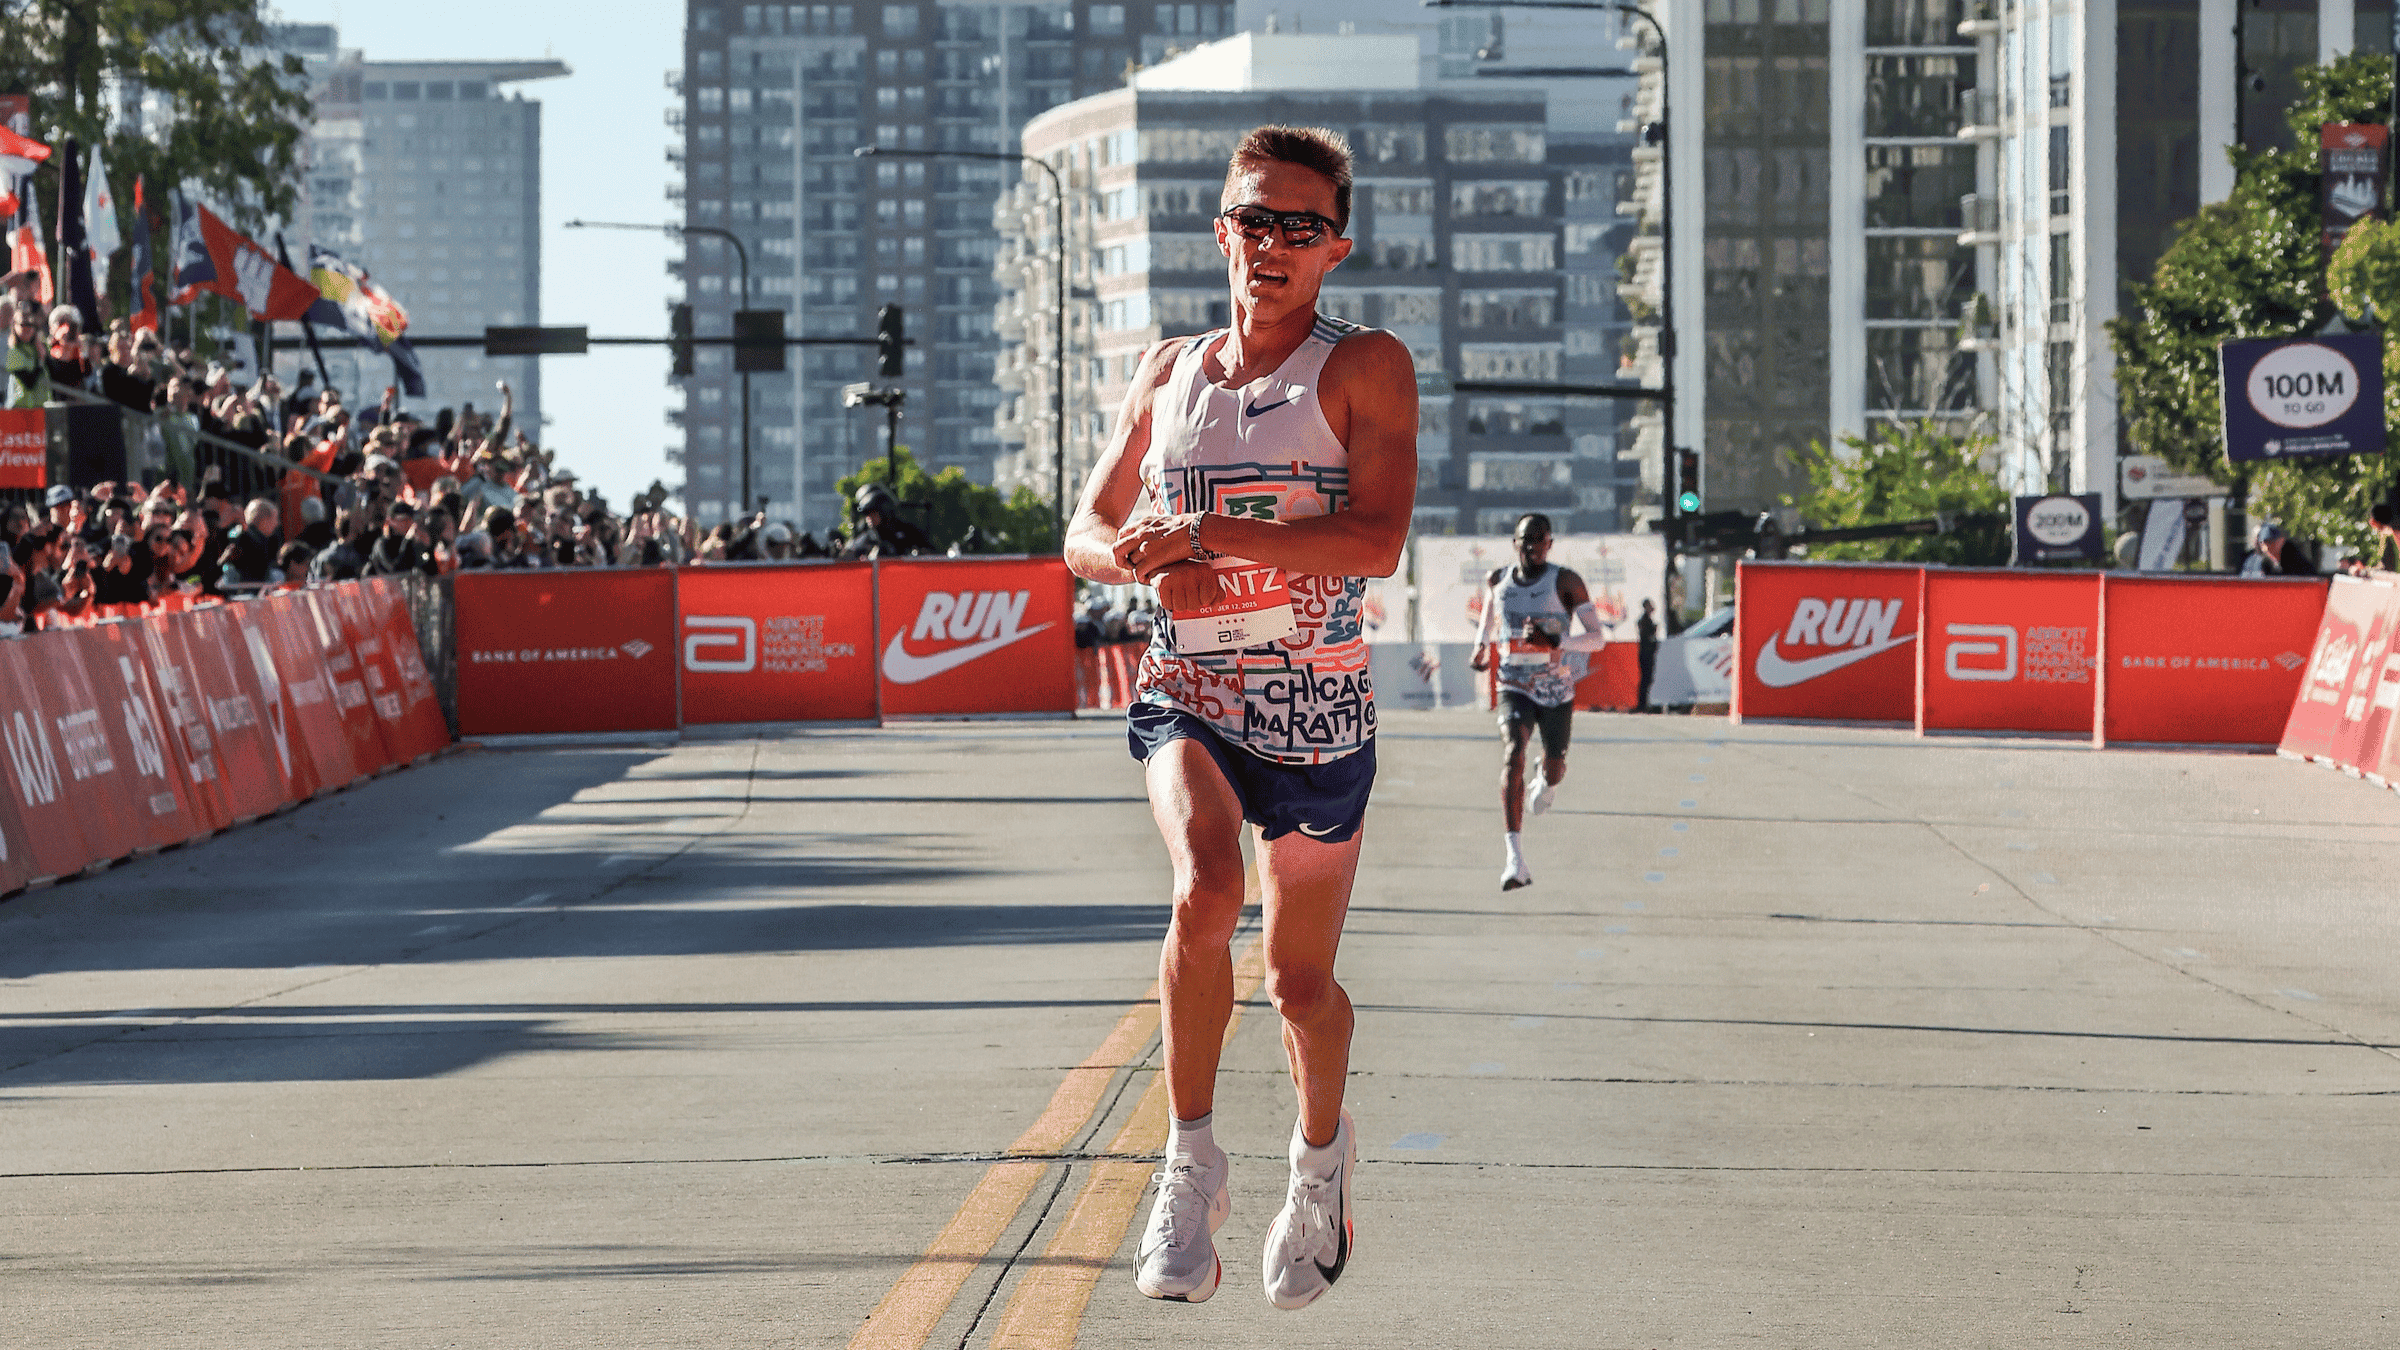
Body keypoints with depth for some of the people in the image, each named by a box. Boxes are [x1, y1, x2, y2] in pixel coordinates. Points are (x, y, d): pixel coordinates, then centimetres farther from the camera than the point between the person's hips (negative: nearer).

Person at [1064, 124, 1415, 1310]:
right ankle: (1191, 1164, -16)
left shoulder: (1365, 368, -5)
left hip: (1316, 714, -1)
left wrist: (1208, 534, -27)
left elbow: (1377, 541, -19)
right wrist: (1154, 569, -10)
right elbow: (1087, 534, 13)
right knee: (1206, 886, -29)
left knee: (1300, 979, 10)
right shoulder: (1167, 370, 8)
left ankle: (1322, 1149, 41)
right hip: (1186, 698, 1)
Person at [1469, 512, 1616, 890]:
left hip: (1557, 690, 0)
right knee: (1512, 753, -25)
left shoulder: (1565, 582, -12)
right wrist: (1482, 644, 13)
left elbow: (1598, 638, -16)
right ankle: (1515, 858, -35)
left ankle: (1544, 782, 60)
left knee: (1554, 769, 15)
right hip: (1515, 688, 0)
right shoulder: (1498, 580, 0)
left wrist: (1555, 641, -30)